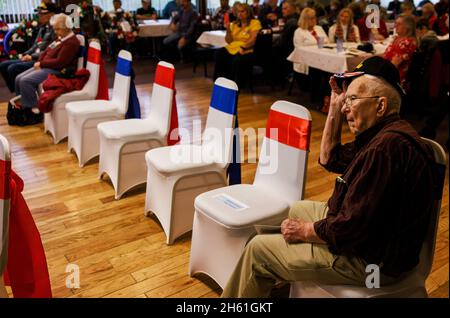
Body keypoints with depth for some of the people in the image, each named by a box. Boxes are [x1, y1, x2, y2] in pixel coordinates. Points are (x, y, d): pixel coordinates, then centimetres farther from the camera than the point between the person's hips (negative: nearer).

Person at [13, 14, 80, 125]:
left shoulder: (72, 42, -15)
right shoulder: (60, 38, 16)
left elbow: (59, 62, -23)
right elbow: (46, 51, 19)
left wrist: (41, 64, -14)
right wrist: (39, 62, 0)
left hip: (57, 71, -10)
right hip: (45, 66, 10)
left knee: (25, 81, -22)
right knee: (19, 79, 1)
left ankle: (34, 111, -13)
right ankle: (23, 106, 9)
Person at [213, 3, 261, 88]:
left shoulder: (255, 23, 3)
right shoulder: (234, 24, 20)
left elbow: (253, 40, -9)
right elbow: (229, 41, 16)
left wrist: (243, 47, -25)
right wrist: (228, 30, -1)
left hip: (246, 50, -5)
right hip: (232, 48, 5)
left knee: (237, 61, -37)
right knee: (218, 54, -25)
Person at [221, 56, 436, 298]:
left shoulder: (386, 147, -30)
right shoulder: (383, 135, 4)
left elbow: (353, 225, -31)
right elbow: (329, 159, 15)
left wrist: (305, 231, -13)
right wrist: (335, 108, 6)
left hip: (370, 259, -10)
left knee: (258, 249, -4)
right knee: (294, 209, 26)